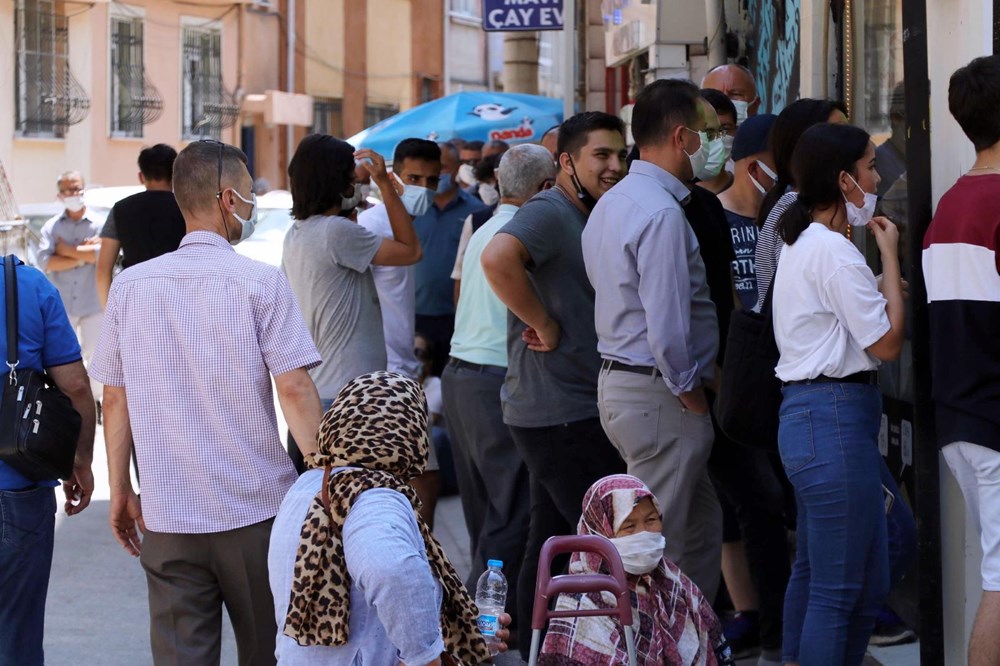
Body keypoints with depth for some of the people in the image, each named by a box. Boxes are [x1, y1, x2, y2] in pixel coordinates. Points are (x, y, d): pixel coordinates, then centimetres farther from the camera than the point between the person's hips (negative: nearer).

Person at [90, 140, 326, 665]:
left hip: (167, 518, 2)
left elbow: (115, 398, 6)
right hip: (257, 509, -2)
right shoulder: (260, 282, -8)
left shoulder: (130, 286, 4)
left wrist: (120, 492, 14)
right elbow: (294, 390, -13)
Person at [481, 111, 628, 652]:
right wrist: (545, 326, -25)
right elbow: (498, 259, -35)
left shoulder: (585, 219, 16)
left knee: (550, 539, 15)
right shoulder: (548, 213, -16)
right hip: (562, 415, -10)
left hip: (574, 410, 10)